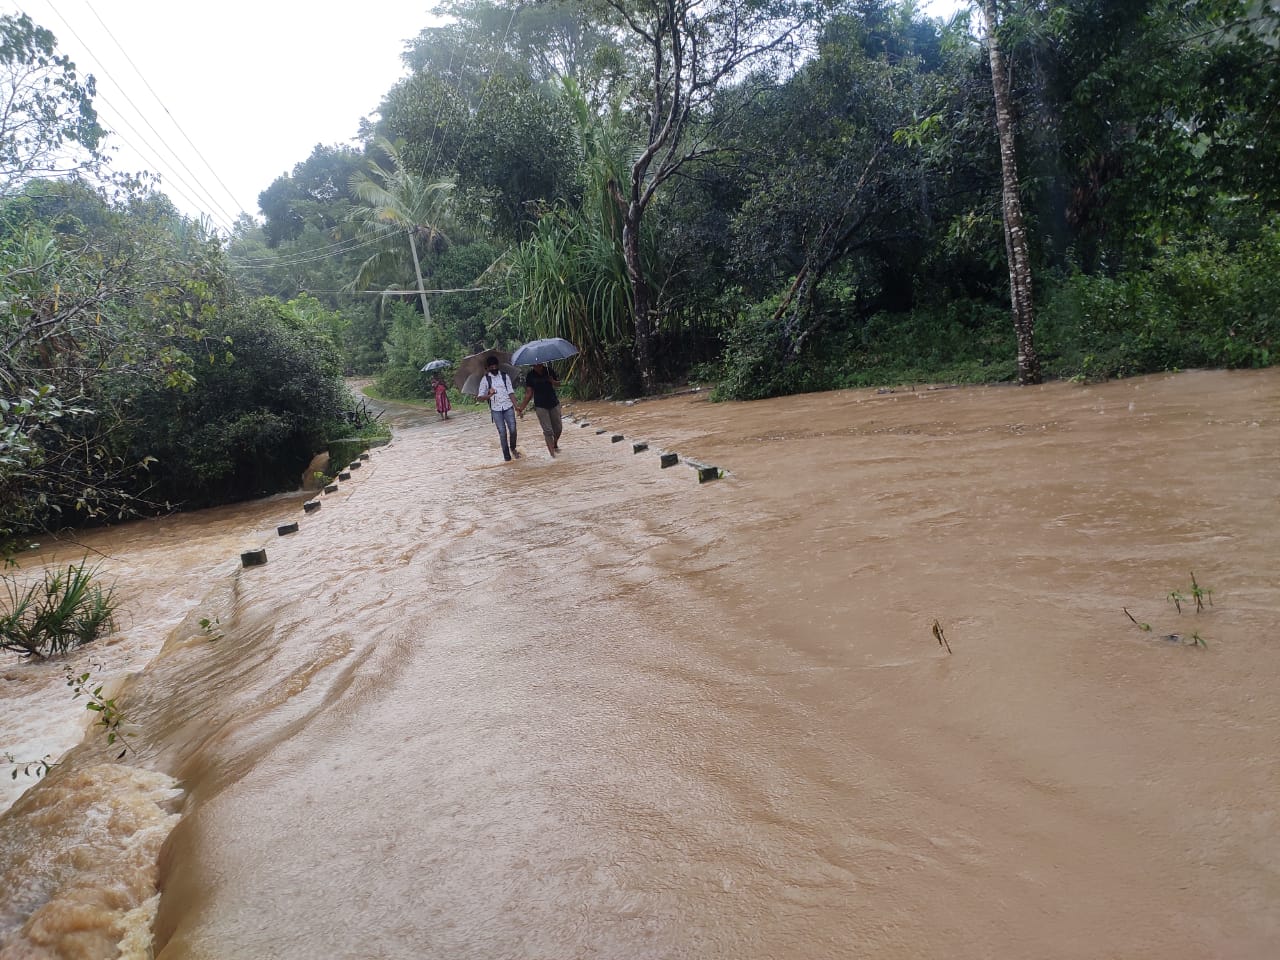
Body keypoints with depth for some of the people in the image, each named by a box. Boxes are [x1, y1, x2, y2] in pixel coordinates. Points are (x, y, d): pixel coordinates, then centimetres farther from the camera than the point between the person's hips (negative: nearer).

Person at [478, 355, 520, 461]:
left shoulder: (505, 376, 6)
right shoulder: (485, 379, 1)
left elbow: (511, 392, 6)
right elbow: (480, 396, -2)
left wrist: (516, 406, -3)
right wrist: (489, 395, -22)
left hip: (508, 407, 1)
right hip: (496, 409, -1)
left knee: (512, 429, -5)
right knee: (502, 432, -1)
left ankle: (513, 448, 22)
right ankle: (506, 455, 9)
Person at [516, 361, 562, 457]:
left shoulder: (549, 370, -1)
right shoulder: (530, 376, -6)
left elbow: (558, 384, 8)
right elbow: (529, 393, -3)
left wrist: (553, 382, -16)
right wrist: (522, 407, -10)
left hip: (554, 403, 3)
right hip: (540, 406, -3)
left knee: (558, 428, 10)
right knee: (548, 431, -7)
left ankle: (555, 445, 39)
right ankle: (552, 454, -5)